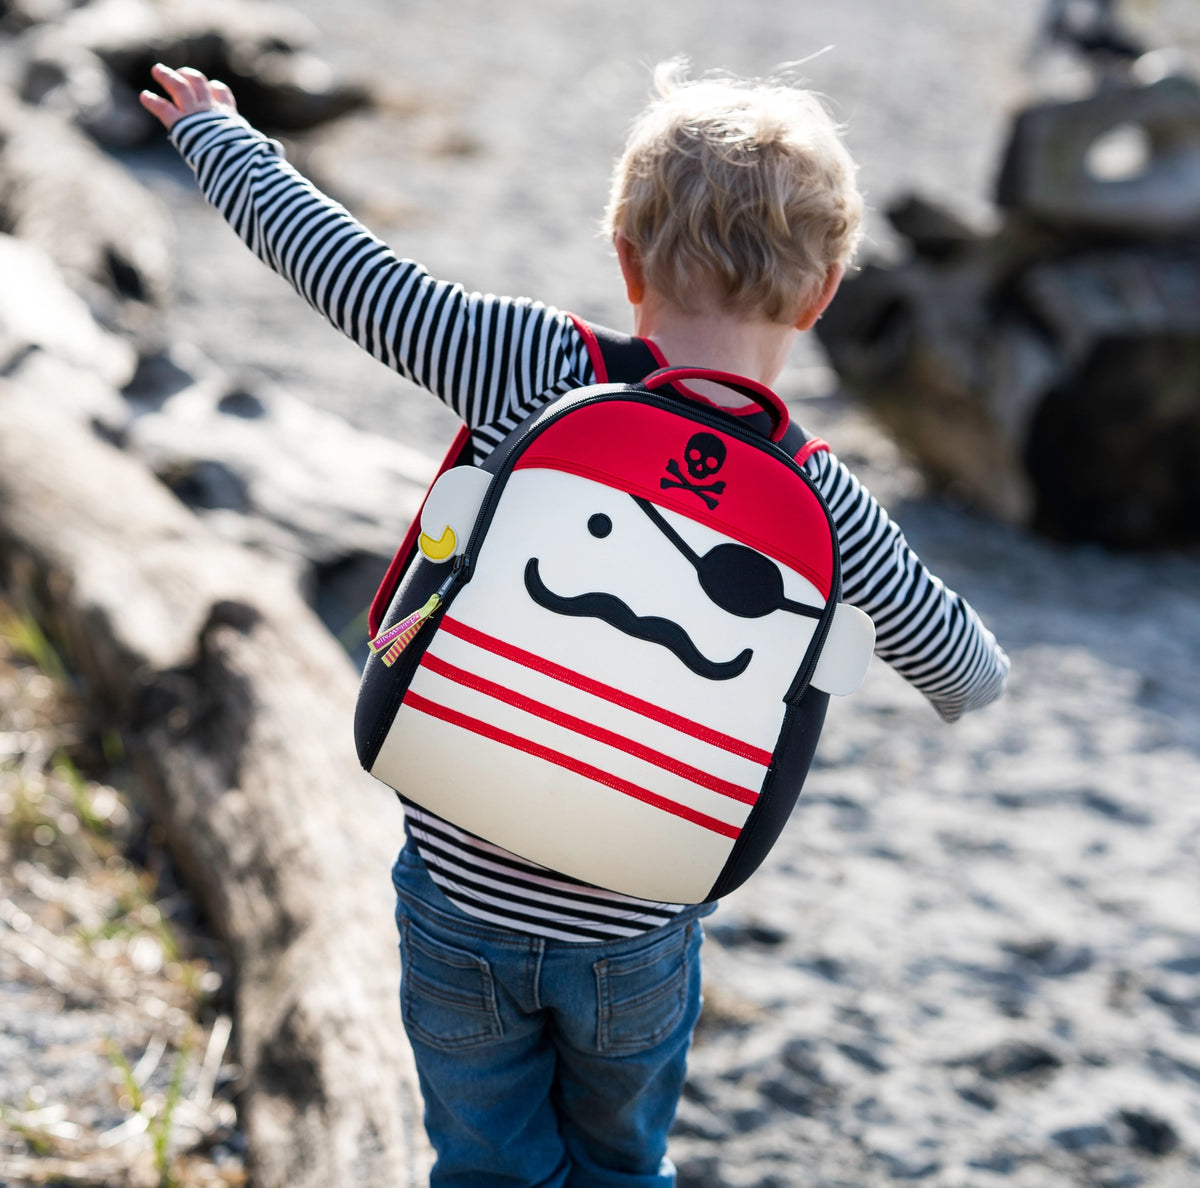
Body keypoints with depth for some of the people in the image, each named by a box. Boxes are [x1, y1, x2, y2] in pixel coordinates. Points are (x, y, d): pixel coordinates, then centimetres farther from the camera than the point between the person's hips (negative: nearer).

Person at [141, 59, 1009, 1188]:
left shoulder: (533, 371, -16)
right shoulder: (819, 506, -12)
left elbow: (321, 249, -8)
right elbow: (962, 670, 5)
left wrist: (215, 128, 11)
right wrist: (976, 678, 29)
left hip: (458, 898, 0)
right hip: (635, 938, 1)